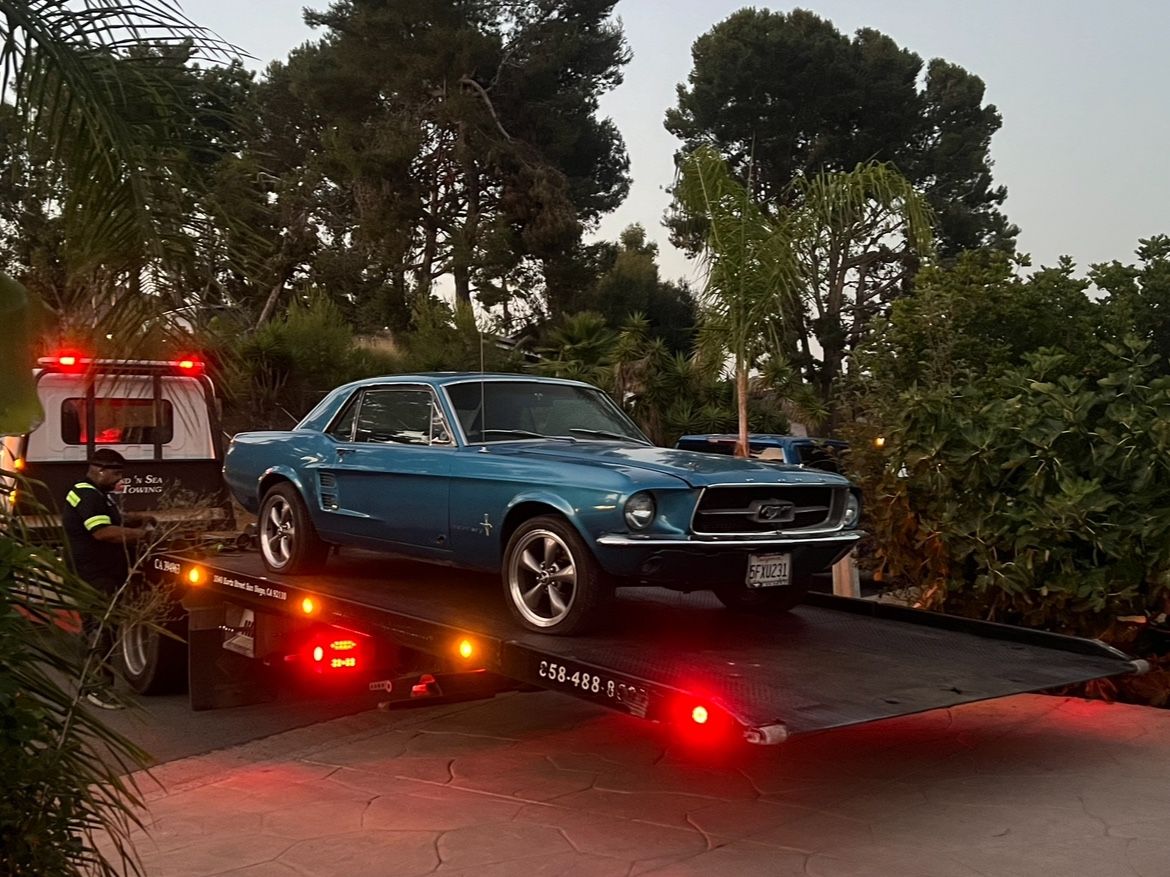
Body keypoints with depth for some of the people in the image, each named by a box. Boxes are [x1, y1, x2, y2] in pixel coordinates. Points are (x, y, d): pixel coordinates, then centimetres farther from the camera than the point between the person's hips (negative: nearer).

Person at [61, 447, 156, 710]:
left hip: (104, 574, 11)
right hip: (92, 577, -11)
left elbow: (115, 519, 32)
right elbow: (103, 531, -26)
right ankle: (96, 686, -10)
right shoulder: (86, 495, -16)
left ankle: (93, 683, 22)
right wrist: (138, 533, -18)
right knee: (100, 629, -11)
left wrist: (138, 519, 14)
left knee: (98, 629, 15)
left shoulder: (99, 494, 19)